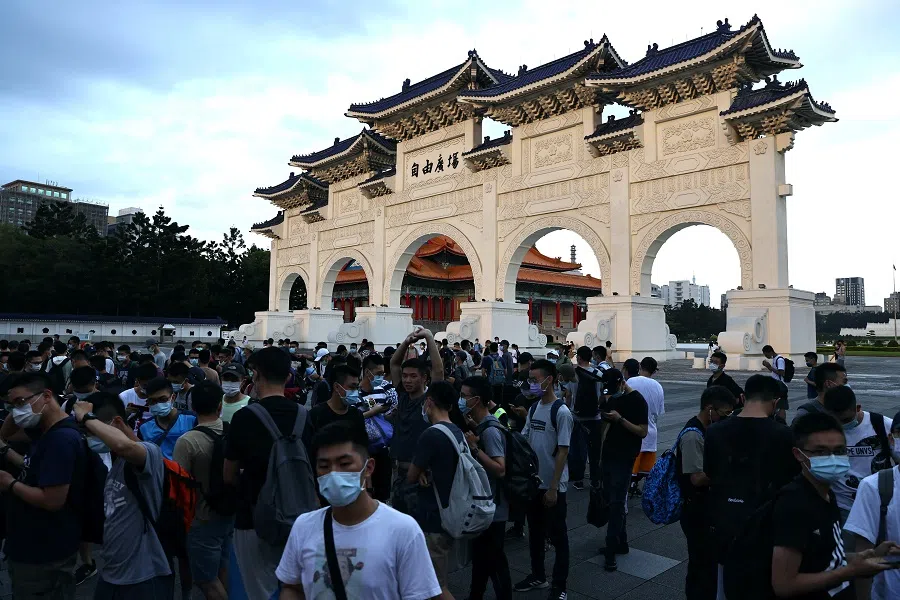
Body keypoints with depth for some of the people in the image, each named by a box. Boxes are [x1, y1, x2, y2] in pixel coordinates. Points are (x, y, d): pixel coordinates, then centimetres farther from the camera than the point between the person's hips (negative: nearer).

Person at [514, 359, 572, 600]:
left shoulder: (561, 412, -16)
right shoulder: (533, 408, 4)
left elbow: (562, 452, -17)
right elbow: (525, 442, 8)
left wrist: (553, 488, -17)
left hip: (553, 487, -7)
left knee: (557, 536, 8)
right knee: (535, 532, 19)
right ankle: (538, 576, 36)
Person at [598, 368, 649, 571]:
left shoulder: (637, 400, -11)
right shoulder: (611, 398, 10)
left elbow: (643, 432, -15)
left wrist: (620, 419, -25)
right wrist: (601, 455, 14)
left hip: (623, 459, -7)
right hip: (608, 456, 7)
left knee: (617, 503, -6)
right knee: (611, 500, 11)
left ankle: (611, 550, -1)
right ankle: (621, 543, 22)